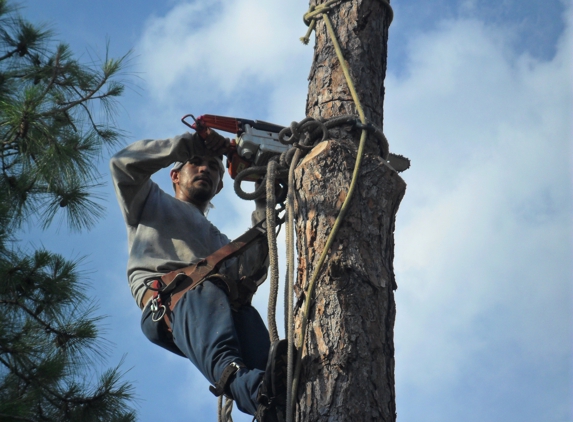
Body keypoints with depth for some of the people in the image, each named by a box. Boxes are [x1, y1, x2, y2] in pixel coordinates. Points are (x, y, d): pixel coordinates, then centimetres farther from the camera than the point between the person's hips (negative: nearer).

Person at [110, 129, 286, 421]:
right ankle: (248, 385, -69)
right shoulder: (153, 203, 36)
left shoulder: (219, 241, 43)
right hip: (165, 302, -4)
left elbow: (250, 273, 18)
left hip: (225, 307, 4)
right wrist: (189, 144, 15)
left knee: (246, 313, -33)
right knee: (201, 292, -39)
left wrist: (264, 208, 14)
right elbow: (124, 163, 14)